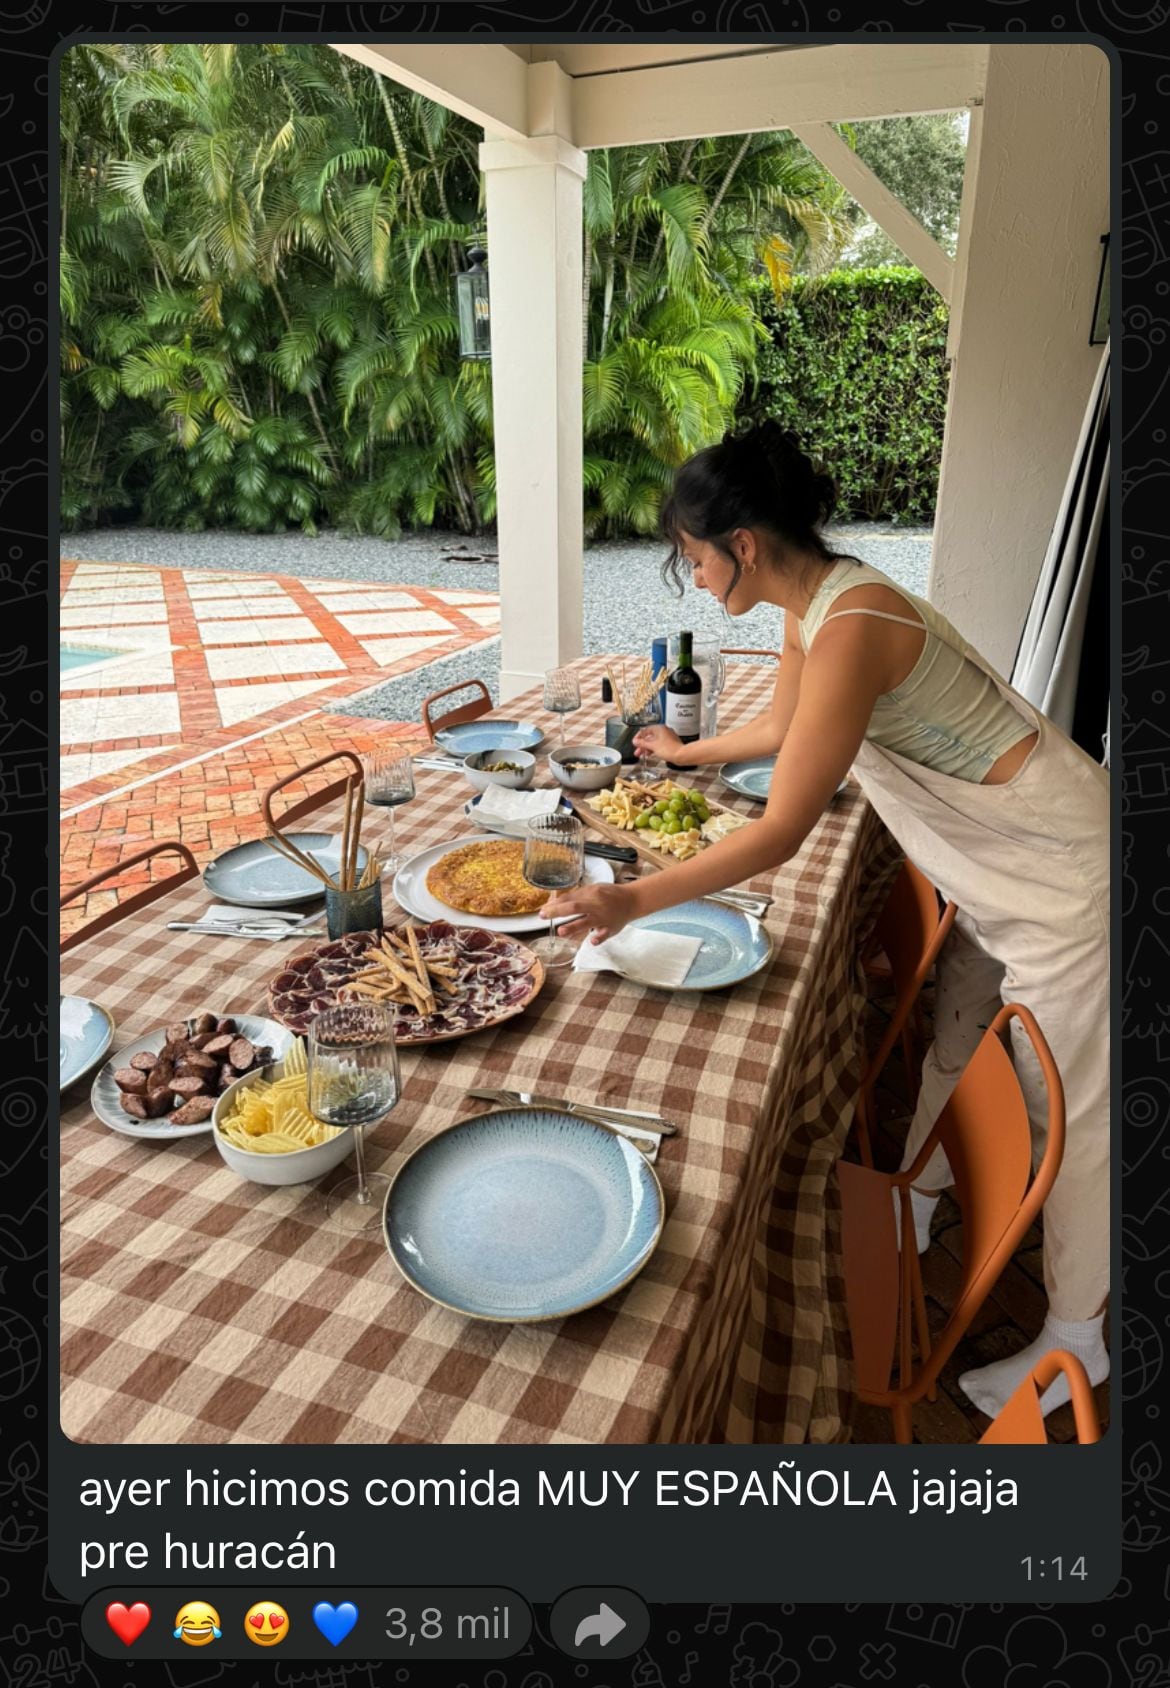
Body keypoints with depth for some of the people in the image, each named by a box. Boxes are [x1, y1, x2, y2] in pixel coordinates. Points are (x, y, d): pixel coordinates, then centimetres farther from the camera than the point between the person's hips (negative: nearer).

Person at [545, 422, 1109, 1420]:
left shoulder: (850, 628, -30)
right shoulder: (814, 605, 0)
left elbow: (782, 834, -31)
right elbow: (783, 726, 20)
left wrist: (633, 901, -27)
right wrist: (688, 753, 33)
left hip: (1060, 870, -9)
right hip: (999, 862, 10)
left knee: (1068, 1108, 5)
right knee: (955, 1045, 24)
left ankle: (1078, 1336, 26)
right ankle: (915, 1208, 47)